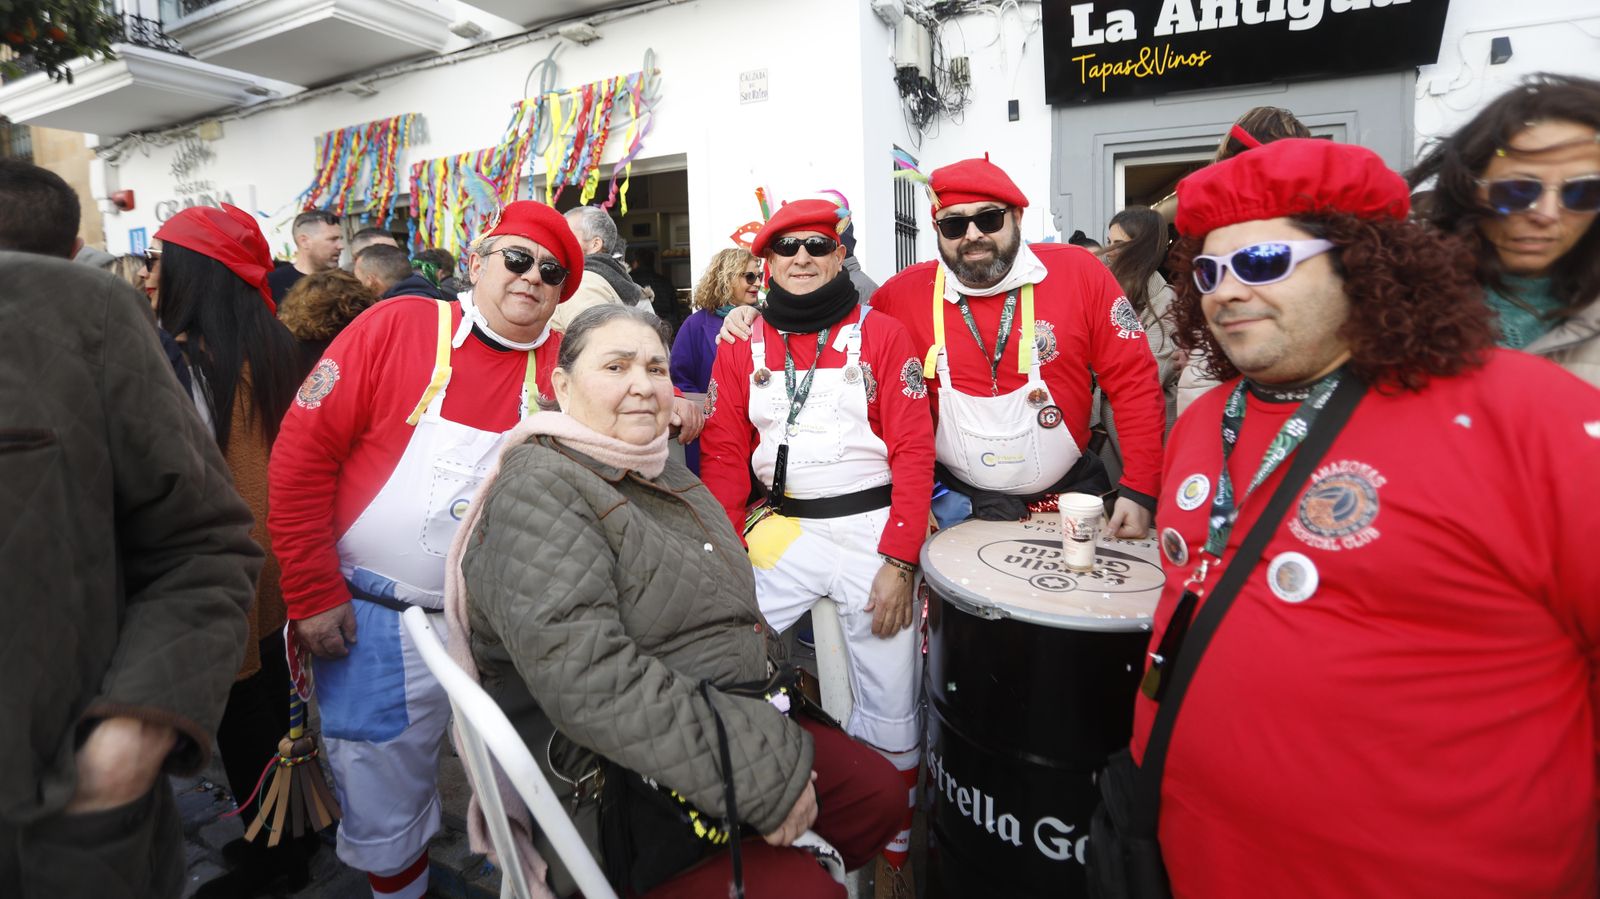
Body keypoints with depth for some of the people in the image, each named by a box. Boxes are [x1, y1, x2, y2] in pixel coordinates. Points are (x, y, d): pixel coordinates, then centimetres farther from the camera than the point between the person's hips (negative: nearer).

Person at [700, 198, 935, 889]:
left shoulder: (883, 336, 0)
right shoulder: (742, 346, 7)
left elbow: (913, 451, -6)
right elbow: (723, 455, 4)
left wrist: (899, 561, -13)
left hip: (872, 532, -2)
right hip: (782, 533, 3)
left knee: (889, 713, 3)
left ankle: (892, 848, 32)